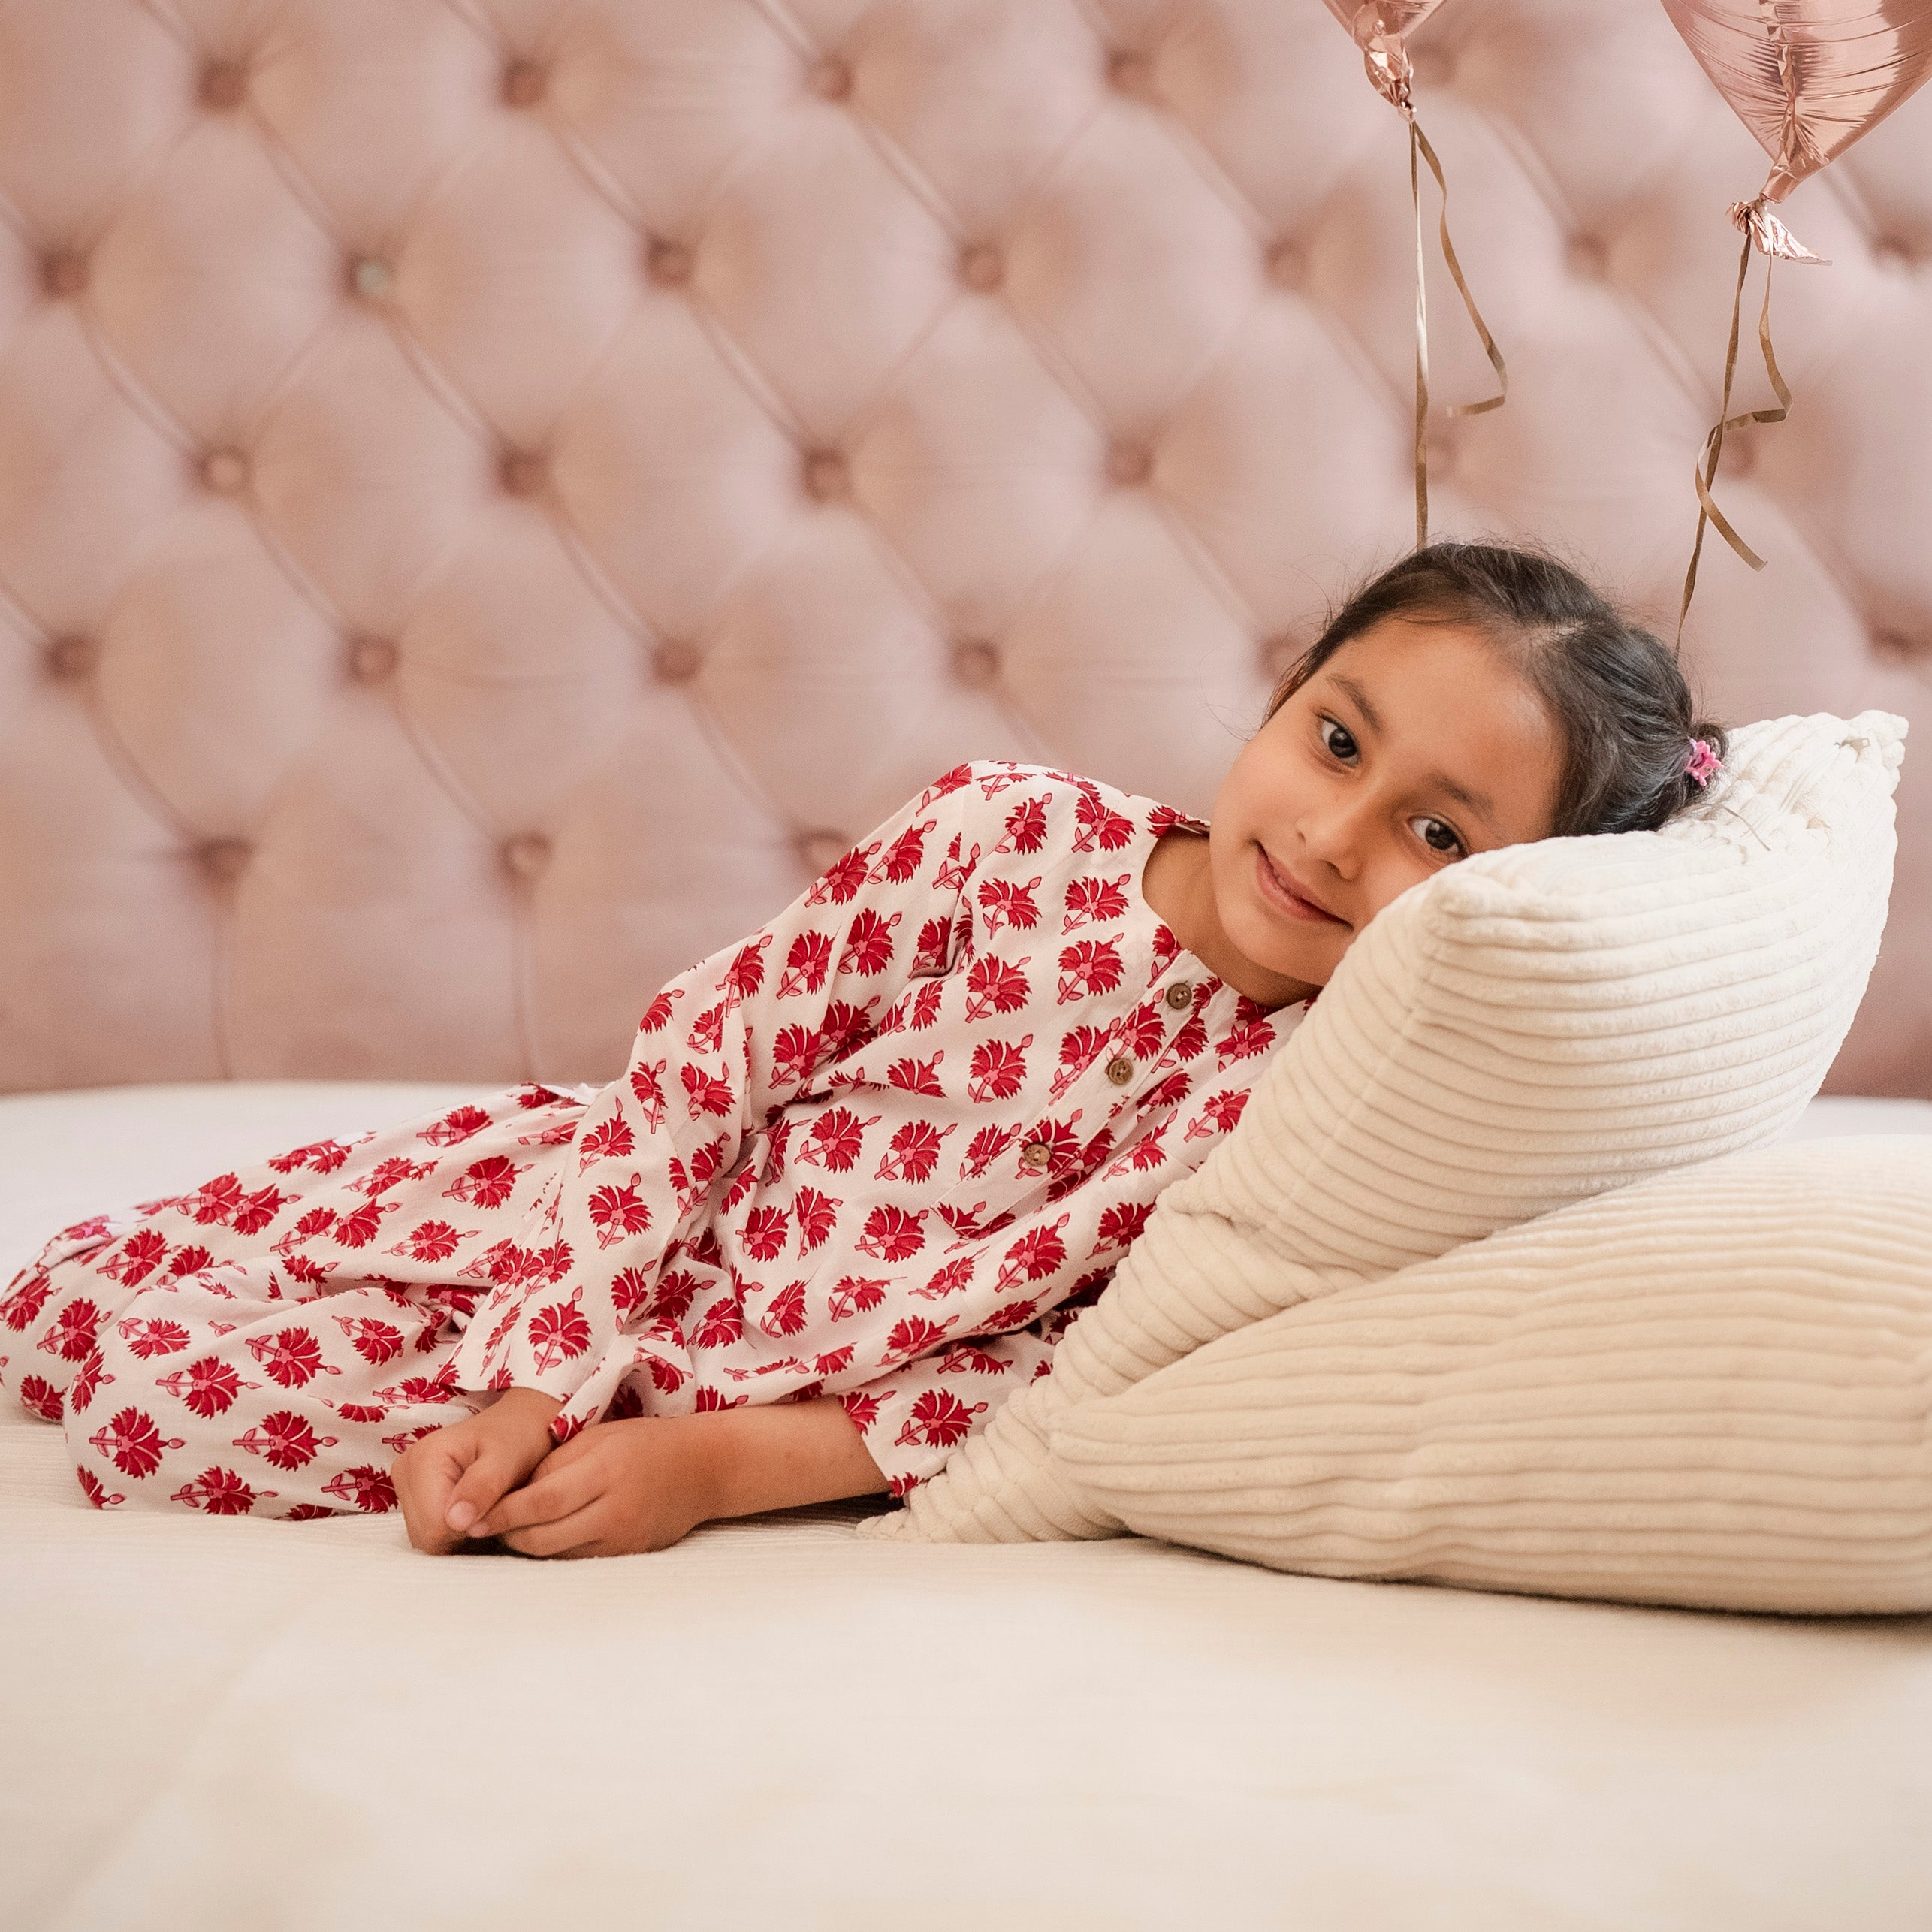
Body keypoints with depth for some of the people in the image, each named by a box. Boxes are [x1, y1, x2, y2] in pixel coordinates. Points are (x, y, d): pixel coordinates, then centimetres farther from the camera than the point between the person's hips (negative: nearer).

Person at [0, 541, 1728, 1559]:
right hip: (596, 1199, 3)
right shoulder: (1014, 828, -16)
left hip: (735, 1383, -2)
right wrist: (544, 1381, -17)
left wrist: (726, 1466, -23)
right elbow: (711, 1051, -11)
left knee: (151, 1410, -10)